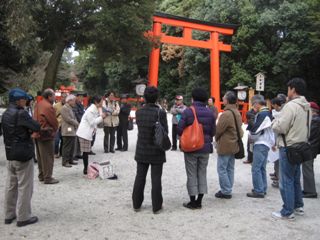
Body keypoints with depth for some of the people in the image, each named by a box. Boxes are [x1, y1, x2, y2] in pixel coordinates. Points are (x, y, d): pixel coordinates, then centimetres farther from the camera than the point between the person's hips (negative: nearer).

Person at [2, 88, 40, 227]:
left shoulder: (5, 114, 10)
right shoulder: (21, 113, -17)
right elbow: (36, 127, -15)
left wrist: (27, 131, 5)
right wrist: (30, 129, 5)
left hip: (10, 154, 8)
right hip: (23, 154, -8)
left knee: (11, 185, 14)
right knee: (24, 187, 0)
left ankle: (9, 215, 22)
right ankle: (23, 217, 5)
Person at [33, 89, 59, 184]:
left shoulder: (38, 105, 10)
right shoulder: (48, 107, -18)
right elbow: (54, 122, -13)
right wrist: (55, 129, 5)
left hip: (37, 134, 9)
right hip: (46, 135, -9)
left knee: (40, 156, 17)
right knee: (48, 157, -1)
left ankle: (41, 175, 26)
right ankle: (47, 178, 3)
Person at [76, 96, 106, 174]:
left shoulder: (95, 109, 12)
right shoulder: (91, 110, -18)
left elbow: (96, 121, 18)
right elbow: (92, 122, -18)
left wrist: (102, 116, 2)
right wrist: (101, 117, -15)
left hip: (88, 133, 10)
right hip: (84, 133, -10)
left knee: (87, 151, 11)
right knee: (85, 152, -5)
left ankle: (86, 168, 16)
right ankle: (85, 169, 1)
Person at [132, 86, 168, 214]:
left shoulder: (139, 112, -3)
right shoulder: (160, 112, -15)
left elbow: (139, 125, 6)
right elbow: (165, 131, -14)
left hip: (141, 150, 4)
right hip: (156, 151, -4)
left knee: (140, 177, 13)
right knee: (156, 179, 5)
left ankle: (136, 204, 23)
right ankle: (156, 206, 12)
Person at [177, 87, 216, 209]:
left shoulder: (187, 111, -12)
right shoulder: (210, 113, -1)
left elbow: (180, 130, -12)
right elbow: (213, 132, 2)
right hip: (205, 148, 3)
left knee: (192, 174, 6)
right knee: (202, 173, 13)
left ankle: (193, 202, 10)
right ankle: (199, 201, 17)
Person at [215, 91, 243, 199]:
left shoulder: (226, 114, -21)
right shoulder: (237, 112, 10)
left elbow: (218, 129, -17)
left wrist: (216, 139, 2)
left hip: (225, 145, -9)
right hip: (234, 144, 9)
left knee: (222, 169, -1)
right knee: (230, 168, 14)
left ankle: (226, 191, 3)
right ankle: (228, 189, 22)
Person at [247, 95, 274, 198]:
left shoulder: (263, 114, -15)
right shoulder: (267, 113, 16)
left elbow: (255, 129, -18)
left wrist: (250, 136, 1)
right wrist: (252, 136, 4)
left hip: (261, 145, -10)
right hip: (264, 144, 10)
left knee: (256, 168, -7)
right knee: (261, 168, 15)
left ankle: (258, 191, -4)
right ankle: (263, 189, 23)